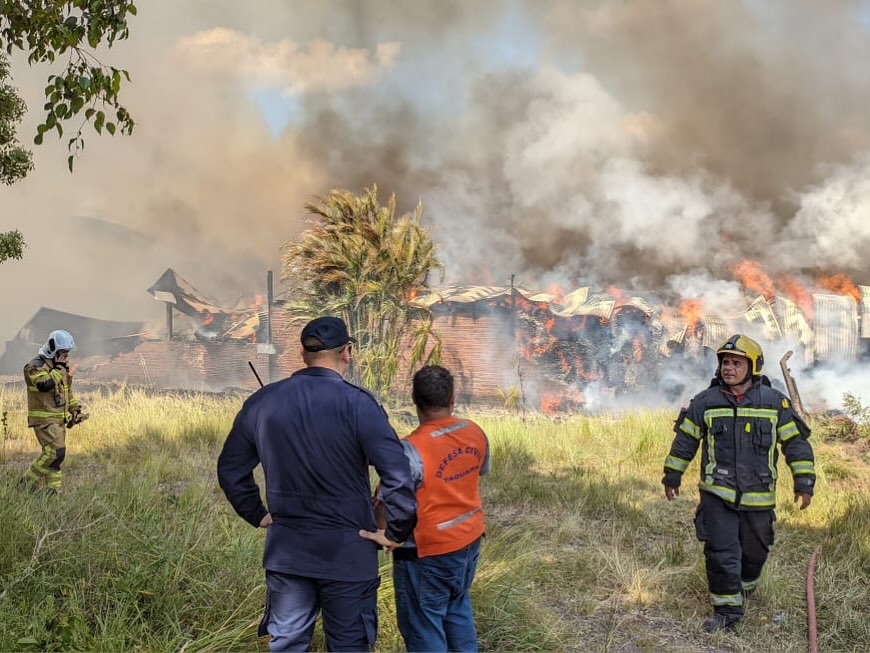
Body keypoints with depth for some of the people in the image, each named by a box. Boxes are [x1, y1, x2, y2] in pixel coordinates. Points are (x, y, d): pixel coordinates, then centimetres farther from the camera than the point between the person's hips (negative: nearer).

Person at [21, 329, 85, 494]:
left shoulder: (61, 367, 16)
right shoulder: (35, 366, -11)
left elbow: (68, 391, 26)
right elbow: (45, 384, -29)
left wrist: (75, 409, 19)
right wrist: (59, 369, -17)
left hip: (60, 419, 9)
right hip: (44, 419, -9)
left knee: (55, 454, 9)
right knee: (55, 452, -17)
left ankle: (52, 489, 14)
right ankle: (29, 480, -3)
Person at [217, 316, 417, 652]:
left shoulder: (261, 403, -1)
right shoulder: (357, 403, -16)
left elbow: (230, 469, 10)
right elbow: (398, 475, -21)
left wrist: (257, 515, 17)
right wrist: (398, 531, -9)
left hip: (285, 551, 4)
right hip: (347, 553, -4)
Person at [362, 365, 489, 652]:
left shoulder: (412, 449, -26)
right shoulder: (475, 433, -5)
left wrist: (386, 535, -14)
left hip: (427, 552, -7)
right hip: (469, 540, 7)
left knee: (423, 627, 8)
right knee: (458, 607, 27)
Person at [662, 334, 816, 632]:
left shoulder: (775, 403, -4)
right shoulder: (705, 402, -3)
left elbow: (796, 442, 2)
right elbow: (684, 441, 6)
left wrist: (804, 482, -2)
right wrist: (671, 477, 11)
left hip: (758, 496, 1)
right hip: (717, 494, -1)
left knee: (754, 551, 16)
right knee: (720, 553, -5)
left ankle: (745, 585, 46)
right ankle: (727, 608, 10)